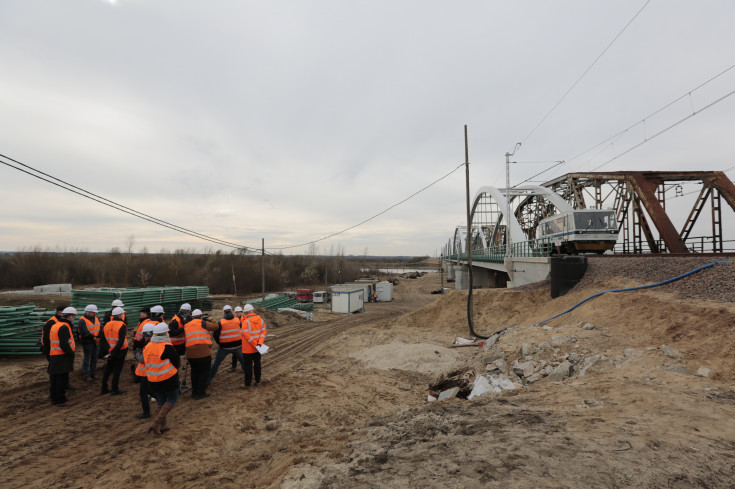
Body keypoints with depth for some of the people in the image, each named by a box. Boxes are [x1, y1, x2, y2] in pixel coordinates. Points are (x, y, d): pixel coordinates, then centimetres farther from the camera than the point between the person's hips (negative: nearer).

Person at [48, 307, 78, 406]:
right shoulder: (64, 327, -18)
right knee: (62, 379, -4)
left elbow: (48, 342, 22)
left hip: (53, 356, 10)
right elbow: (64, 345, -24)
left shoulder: (55, 325, 14)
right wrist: (72, 353, -12)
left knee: (55, 378, 16)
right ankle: (61, 400, 0)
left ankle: (54, 398, 26)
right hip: (62, 358, -10)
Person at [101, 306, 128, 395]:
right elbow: (121, 341, -24)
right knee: (117, 371, 3)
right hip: (120, 351, -6)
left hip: (110, 351, 6)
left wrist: (107, 350, 13)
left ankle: (104, 389, 25)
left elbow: (103, 338, 9)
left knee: (108, 370, 17)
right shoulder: (122, 325, -17)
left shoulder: (107, 324, 4)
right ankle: (115, 390, 10)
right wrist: (113, 353, -19)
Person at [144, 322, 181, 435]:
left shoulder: (147, 346, 0)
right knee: (171, 400, 9)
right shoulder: (167, 347, -19)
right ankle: (157, 421, -3)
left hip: (153, 380, 6)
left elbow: (147, 362, 12)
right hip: (168, 379, -6)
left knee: (161, 401, 19)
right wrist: (172, 369, 9)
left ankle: (163, 425, 25)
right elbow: (177, 361, -12)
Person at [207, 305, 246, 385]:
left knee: (216, 363, 13)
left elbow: (216, 335, -5)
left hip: (224, 347, -1)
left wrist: (220, 344, 12)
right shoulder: (238, 320, -1)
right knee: (244, 361, 18)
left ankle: (208, 380, 15)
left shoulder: (220, 322, -7)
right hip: (237, 345, 1)